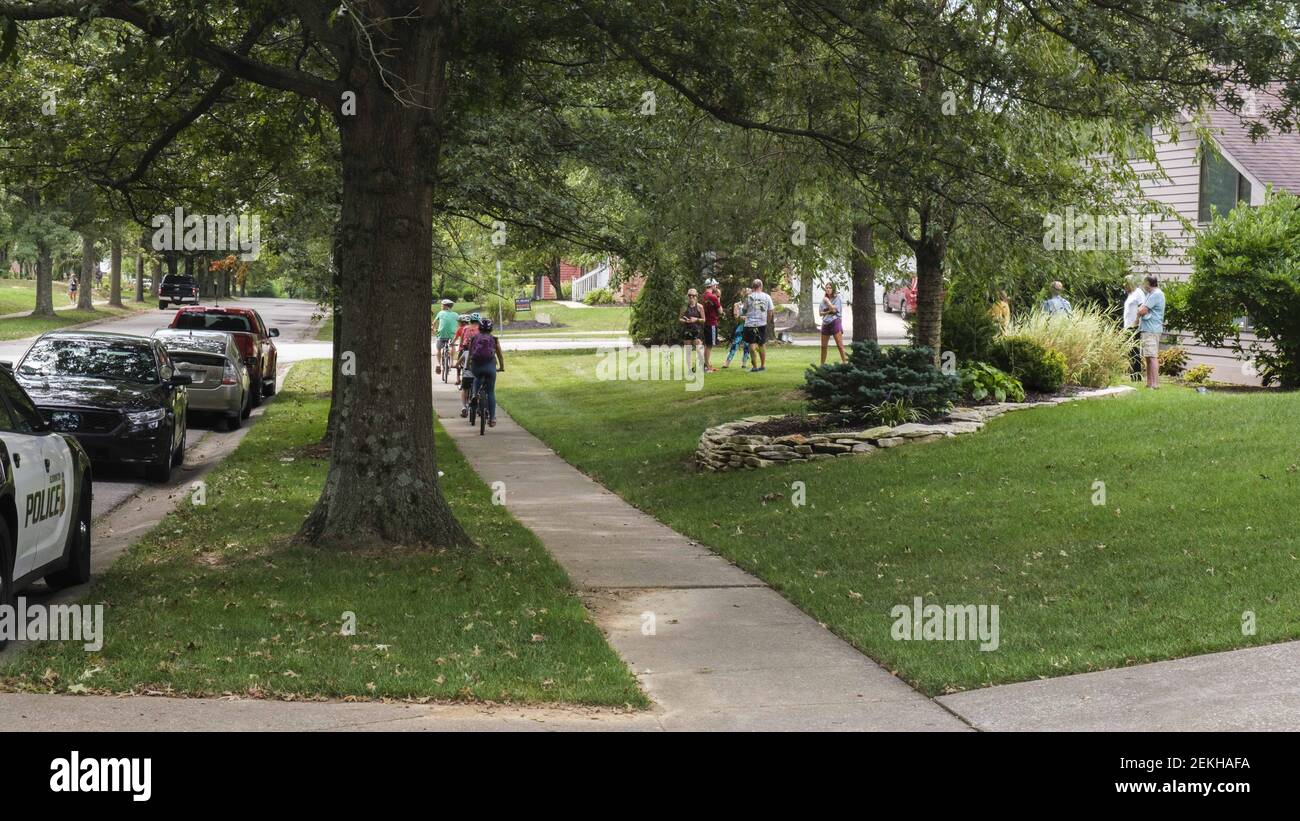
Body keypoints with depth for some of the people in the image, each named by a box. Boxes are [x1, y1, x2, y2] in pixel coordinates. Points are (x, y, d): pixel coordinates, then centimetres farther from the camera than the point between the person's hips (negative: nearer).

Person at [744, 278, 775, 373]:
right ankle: (763, 365, 21)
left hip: (750, 323, -3)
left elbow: (745, 310, 5)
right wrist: (768, 321, 18)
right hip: (762, 324, 3)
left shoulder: (749, 297, -5)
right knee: (762, 344, 15)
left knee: (752, 345, -1)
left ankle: (755, 366, -6)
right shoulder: (767, 297, 1)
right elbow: (771, 312, 5)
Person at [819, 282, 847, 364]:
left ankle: (845, 362, -14)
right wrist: (827, 312, -9)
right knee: (823, 346, 10)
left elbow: (834, 309, -16)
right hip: (825, 323, 6)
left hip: (835, 322, -5)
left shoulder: (837, 298, -3)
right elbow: (821, 313, 10)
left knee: (840, 345, -12)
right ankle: (822, 364, 21)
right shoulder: (824, 299, 11)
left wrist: (827, 301, -7)